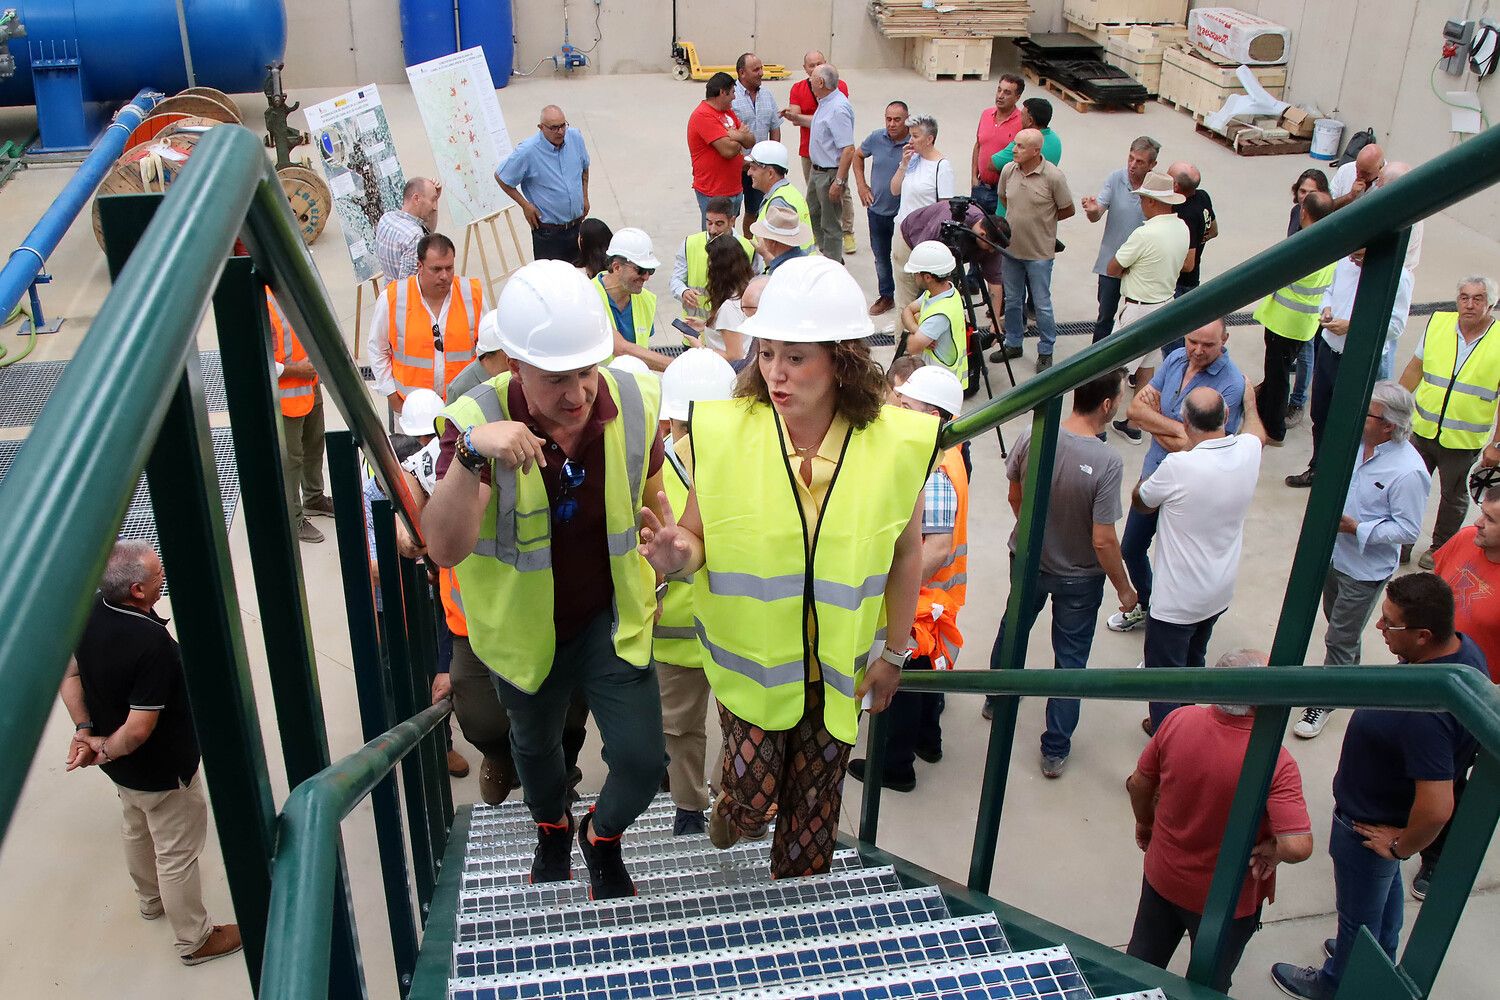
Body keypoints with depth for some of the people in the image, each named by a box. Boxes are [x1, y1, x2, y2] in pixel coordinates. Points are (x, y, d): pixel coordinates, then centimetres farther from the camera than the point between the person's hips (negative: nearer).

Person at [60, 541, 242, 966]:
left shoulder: (89, 612, -14)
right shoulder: (153, 642, -38)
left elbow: (69, 673, 0)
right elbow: (139, 728, -32)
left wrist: (84, 731, -2)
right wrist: (105, 752, -15)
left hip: (123, 769, 8)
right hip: (162, 772, -8)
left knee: (137, 830, 31)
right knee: (177, 853, 12)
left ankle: (150, 899, 58)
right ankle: (195, 939, 32)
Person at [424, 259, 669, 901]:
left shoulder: (636, 403, -19)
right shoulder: (476, 419, -27)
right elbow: (444, 549, -37)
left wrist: (654, 578, 7)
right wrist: (470, 454, -50)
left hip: (610, 619, 1)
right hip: (523, 627, 0)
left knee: (643, 762, -4)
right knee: (535, 744, 26)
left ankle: (602, 836, 32)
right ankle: (552, 828, 60)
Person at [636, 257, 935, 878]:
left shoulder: (894, 443, -14)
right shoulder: (726, 434, -17)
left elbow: (906, 554, -1)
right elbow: (698, 537, -7)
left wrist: (895, 653, 6)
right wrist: (679, 555, -31)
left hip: (839, 664, 2)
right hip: (751, 657, -1)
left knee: (816, 799, 17)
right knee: (755, 792, 2)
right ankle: (731, 807, 39)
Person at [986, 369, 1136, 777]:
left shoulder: (1032, 438, -18)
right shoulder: (1107, 463, -30)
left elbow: (1014, 496, -1)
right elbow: (1103, 541, -25)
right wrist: (1124, 589, -8)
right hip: (1080, 576, -4)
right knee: (1070, 659, 14)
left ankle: (996, 699, 53)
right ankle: (1055, 751, 25)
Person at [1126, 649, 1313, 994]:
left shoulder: (1179, 720, -20)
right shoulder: (1275, 762, -32)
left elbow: (1139, 784, -6)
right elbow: (1298, 847, -37)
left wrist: (1144, 823, 14)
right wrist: (1270, 851, -15)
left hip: (1161, 878, 3)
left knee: (1140, 967, 28)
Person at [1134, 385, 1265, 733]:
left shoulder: (1178, 467, -29)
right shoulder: (1249, 451, -11)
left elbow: (1140, 502, -7)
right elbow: (1254, 426, 17)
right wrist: (1249, 400, 39)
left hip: (1177, 599, -7)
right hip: (1220, 592, 7)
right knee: (1193, 663, 28)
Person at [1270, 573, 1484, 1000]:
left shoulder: (1425, 712, -44)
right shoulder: (1462, 646, -15)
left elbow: (1436, 809, -42)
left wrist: (1400, 845, -20)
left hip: (1371, 828, -9)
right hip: (1387, 812, 9)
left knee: (1358, 913, 20)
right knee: (1385, 890, 33)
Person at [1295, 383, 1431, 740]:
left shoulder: (1408, 471, -30)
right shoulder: (1356, 440, -10)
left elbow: (1408, 530, -23)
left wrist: (1356, 528, -28)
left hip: (1365, 569, -7)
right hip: (1333, 553, 7)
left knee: (1340, 639, 8)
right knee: (1336, 619, 28)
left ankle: (1325, 701, 26)